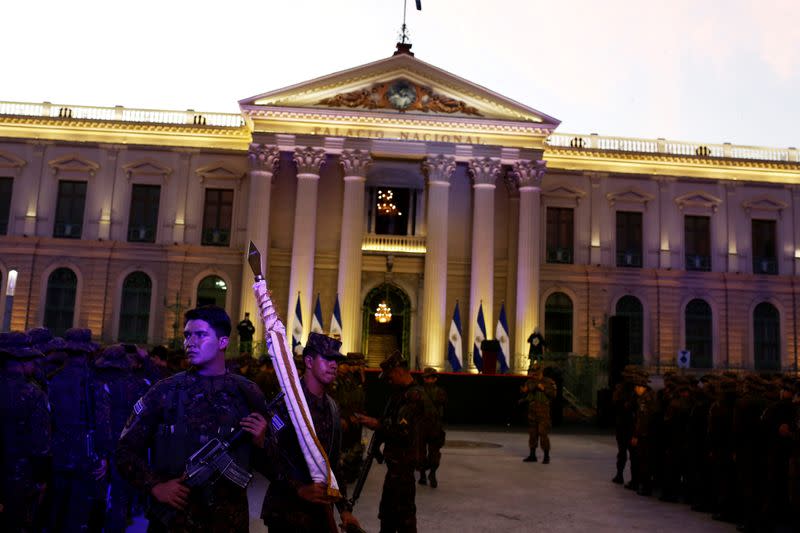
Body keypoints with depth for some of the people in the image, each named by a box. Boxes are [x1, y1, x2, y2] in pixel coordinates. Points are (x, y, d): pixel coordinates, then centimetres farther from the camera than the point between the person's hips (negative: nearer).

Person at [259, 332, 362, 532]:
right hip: (288, 513, -7)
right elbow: (268, 456, -20)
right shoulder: (288, 400, -12)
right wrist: (300, 489, -28)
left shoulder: (332, 407, 13)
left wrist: (344, 508, 13)